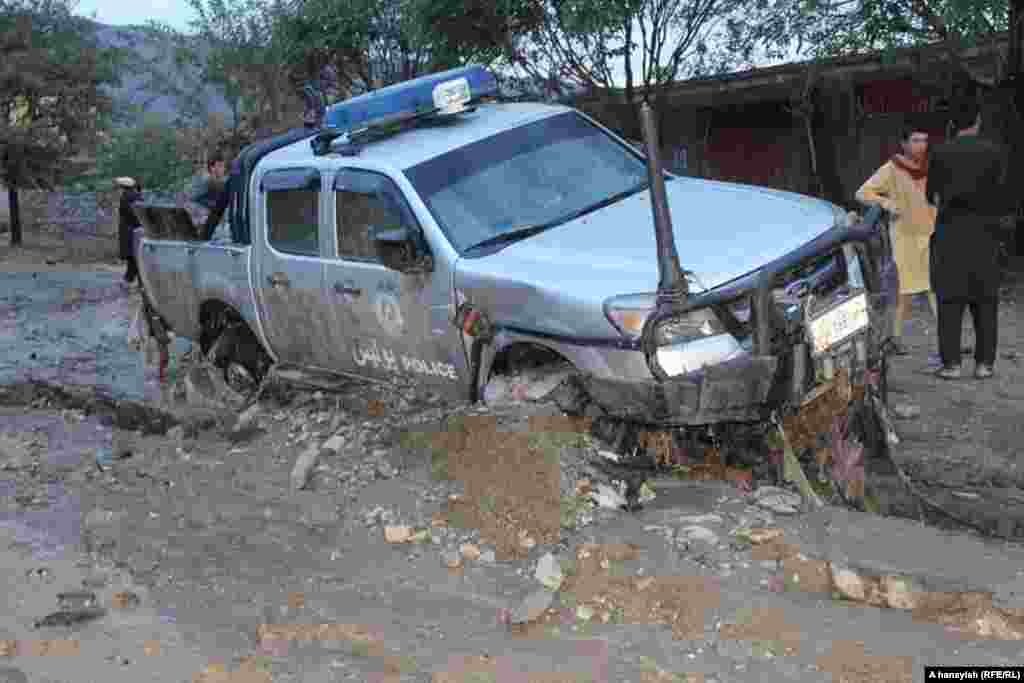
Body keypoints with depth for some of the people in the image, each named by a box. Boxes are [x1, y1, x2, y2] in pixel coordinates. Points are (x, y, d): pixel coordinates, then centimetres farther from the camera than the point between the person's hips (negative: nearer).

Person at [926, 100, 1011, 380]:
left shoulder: (941, 153, -2)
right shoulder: (996, 152, -1)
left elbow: (932, 195, 6)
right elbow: (1004, 196, -1)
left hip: (951, 231, -1)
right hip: (985, 231, 1)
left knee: (951, 298, 1)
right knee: (985, 298, 7)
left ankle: (951, 362, -3)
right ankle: (984, 363, 6)